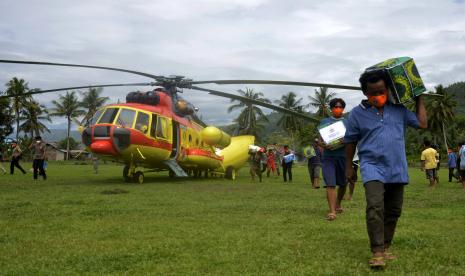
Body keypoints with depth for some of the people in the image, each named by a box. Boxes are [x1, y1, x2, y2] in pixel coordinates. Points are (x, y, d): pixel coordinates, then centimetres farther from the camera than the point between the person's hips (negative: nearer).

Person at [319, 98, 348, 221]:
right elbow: (320, 139, 8)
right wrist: (323, 145, -15)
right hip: (329, 156, -2)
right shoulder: (324, 122, 11)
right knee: (330, 184, -11)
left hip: (343, 156, 2)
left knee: (342, 183, 12)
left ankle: (338, 204, 36)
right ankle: (332, 211, -12)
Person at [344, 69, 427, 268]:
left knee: (393, 211, 9)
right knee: (375, 207, -21)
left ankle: (386, 247, 23)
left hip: (397, 169, 4)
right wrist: (348, 167, 11)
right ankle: (377, 252, -18)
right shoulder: (357, 113, -1)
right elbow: (350, 141, 7)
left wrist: (419, 100, 14)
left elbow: (422, 124, 13)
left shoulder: (399, 109, 6)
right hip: (373, 168, -4)